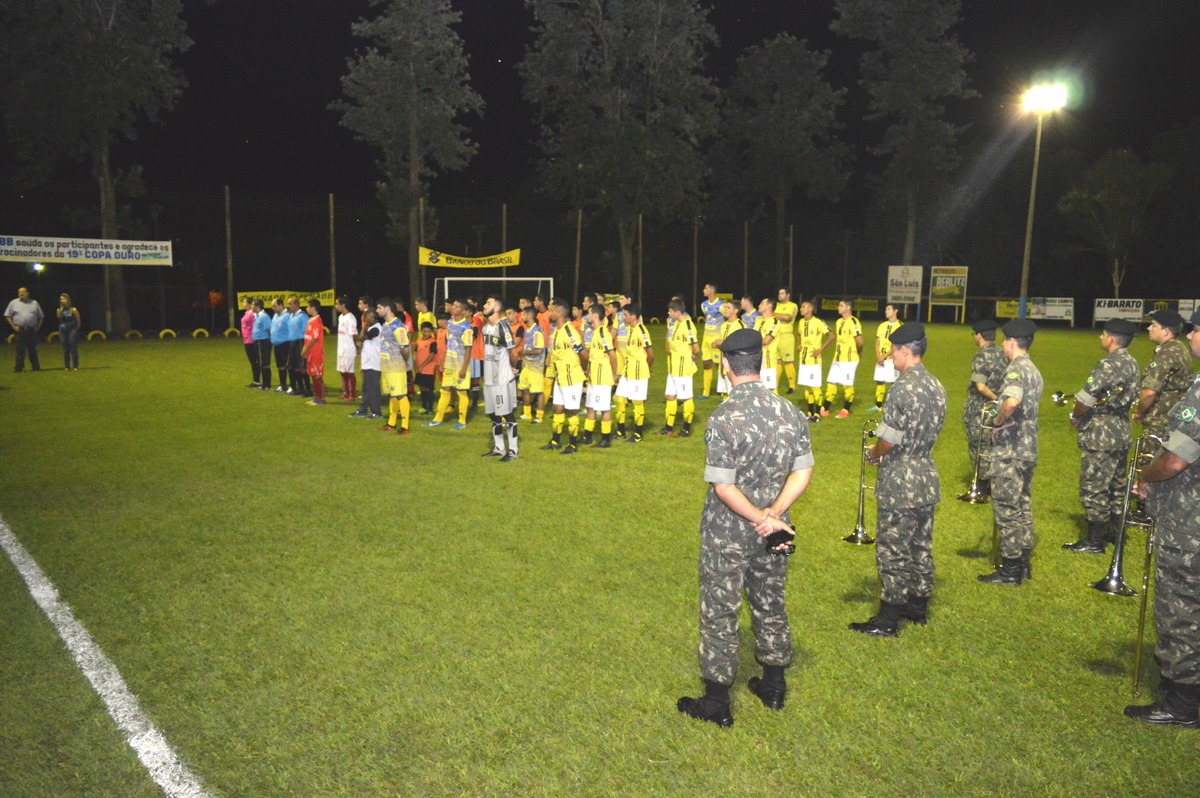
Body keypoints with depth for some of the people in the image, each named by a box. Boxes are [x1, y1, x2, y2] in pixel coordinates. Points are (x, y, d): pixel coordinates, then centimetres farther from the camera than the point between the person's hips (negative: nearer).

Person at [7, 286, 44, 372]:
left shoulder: (34, 303, 10)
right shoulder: (13, 303, 7)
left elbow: (41, 316, 13)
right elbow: (8, 316, 7)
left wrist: (38, 326, 2)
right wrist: (13, 326, -4)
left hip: (32, 330, 1)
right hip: (19, 330, -1)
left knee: (33, 349, 5)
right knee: (20, 350, -2)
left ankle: (36, 366, 10)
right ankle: (19, 367, 2)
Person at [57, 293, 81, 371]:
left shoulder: (73, 310, -4)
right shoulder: (59, 310, 5)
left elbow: (78, 322, 2)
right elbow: (59, 321, 13)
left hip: (72, 330, -3)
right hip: (63, 331, 3)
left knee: (73, 348, -6)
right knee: (65, 349, 4)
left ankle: (75, 366, -3)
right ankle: (67, 366, 9)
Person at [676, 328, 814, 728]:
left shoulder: (724, 418, -22)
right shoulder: (790, 412, -4)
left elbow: (723, 487, -23)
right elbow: (803, 472, -2)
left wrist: (761, 518, -14)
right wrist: (773, 513, -10)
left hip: (727, 536, -5)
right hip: (771, 534, 6)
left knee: (719, 615, 8)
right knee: (770, 605, 22)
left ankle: (716, 703, 20)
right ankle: (774, 687, 38)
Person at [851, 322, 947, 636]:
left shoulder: (902, 388, -21)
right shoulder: (936, 386, 6)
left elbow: (889, 439, -20)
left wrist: (874, 453, 0)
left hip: (900, 483, -8)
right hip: (927, 476, 9)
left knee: (892, 551, 1)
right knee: (921, 546, 18)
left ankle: (888, 620, 9)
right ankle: (918, 606, 31)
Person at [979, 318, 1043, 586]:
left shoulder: (1016, 369, -17)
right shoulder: (1033, 370, 14)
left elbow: (1012, 401, -37)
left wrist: (997, 421, -20)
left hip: (1009, 451, -10)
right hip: (1028, 449, 10)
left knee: (1006, 508, -2)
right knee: (1022, 506, 17)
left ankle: (1010, 569, 5)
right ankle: (1023, 563, 26)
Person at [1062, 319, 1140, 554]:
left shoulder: (1108, 364, -20)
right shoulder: (1131, 363, 9)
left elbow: (1086, 399, -23)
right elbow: (1132, 396, 14)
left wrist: (1075, 415, -2)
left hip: (1100, 436, -10)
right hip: (1122, 432, 10)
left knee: (1093, 488, -2)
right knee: (1116, 483, 20)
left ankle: (1094, 541, 4)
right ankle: (1115, 531, 32)